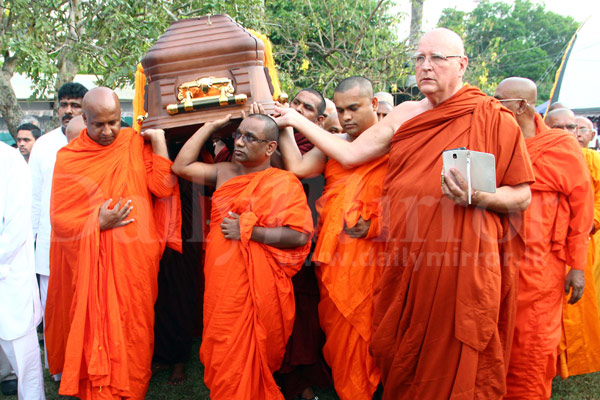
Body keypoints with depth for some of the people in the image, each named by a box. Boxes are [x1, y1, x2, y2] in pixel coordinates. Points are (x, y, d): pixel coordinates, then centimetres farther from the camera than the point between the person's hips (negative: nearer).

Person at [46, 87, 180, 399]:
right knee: (98, 332, 5)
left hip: (135, 262, 1)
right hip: (94, 265, -1)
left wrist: (158, 140, -12)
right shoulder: (69, 157, -1)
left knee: (133, 330, 11)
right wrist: (98, 223, -17)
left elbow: (164, 188, -10)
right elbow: (59, 219, -3)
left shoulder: (137, 144, 1)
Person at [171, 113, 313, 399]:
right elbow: (181, 166, 9)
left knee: (249, 362, 3)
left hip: (257, 290, -6)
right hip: (219, 287, 6)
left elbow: (300, 235, -17)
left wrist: (247, 231, -18)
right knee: (221, 358, 16)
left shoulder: (285, 183, -9)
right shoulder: (225, 172, 11)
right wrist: (212, 126, 8)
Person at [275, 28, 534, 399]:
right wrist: (296, 121, 13)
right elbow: (350, 154, 11)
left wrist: (477, 197, -20)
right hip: (406, 263, 4)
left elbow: (521, 197, -2)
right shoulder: (405, 115, 10)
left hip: (463, 265, -4)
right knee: (402, 359, 13)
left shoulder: (495, 119, -3)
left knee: (455, 365, 7)